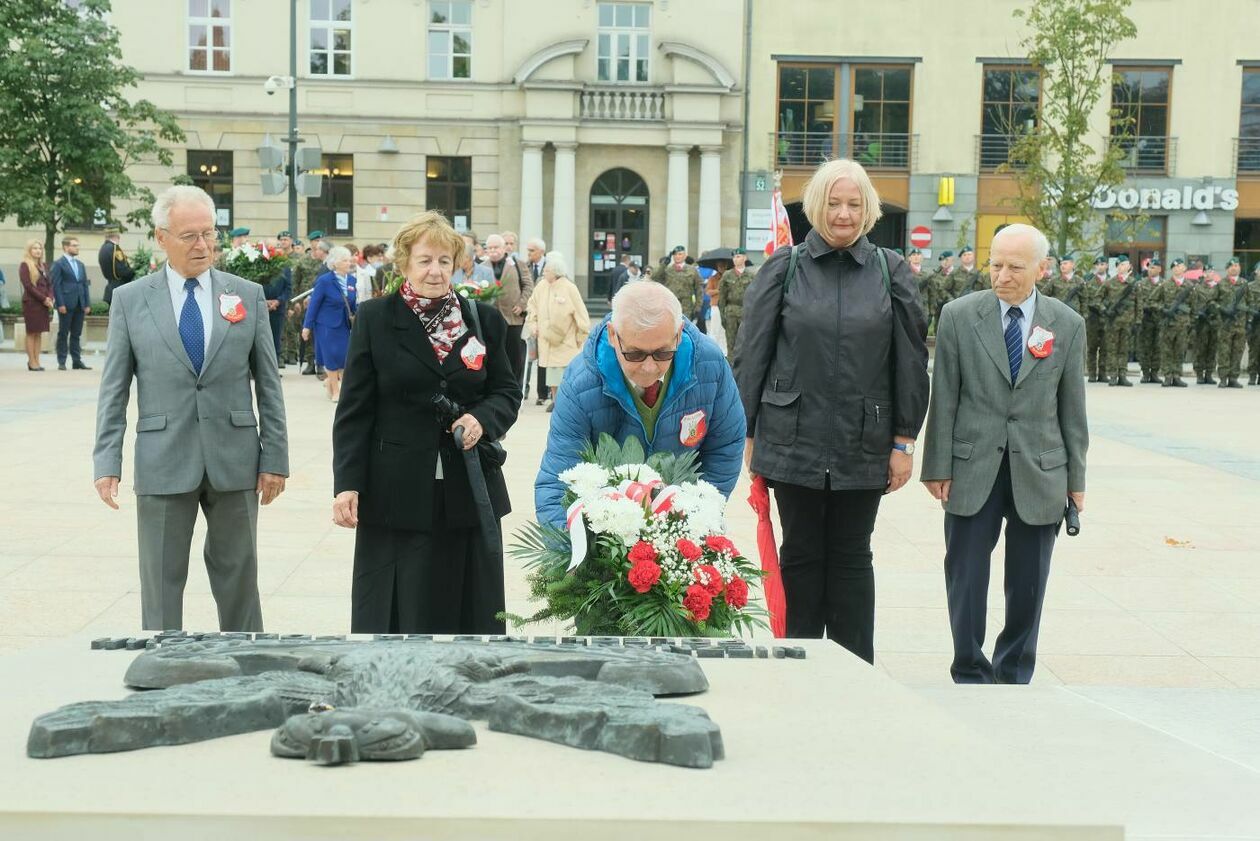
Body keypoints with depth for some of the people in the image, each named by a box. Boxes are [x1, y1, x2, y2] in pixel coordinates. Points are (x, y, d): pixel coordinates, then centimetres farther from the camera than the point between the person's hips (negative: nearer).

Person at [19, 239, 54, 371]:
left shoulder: (44, 265, 15)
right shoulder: (25, 265, -4)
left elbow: (50, 284, 14)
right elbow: (28, 286, -11)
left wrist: (50, 298, -4)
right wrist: (43, 299, -13)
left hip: (44, 303, 6)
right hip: (31, 302, -6)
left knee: (39, 332, 5)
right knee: (31, 332, -3)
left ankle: (36, 361, 8)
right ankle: (32, 362, -2)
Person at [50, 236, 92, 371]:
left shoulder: (80, 264, 17)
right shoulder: (58, 264, -3)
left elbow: (85, 284, 16)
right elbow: (56, 285, -8)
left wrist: (87, 304, 7)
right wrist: (60, 304, -15)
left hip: (79, 304, 6)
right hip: (66, 304, -6)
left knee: (76, 334, 8)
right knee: (63, 334, 0)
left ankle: (77, 361, 10)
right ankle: (61, 362, 4)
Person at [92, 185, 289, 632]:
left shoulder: (248, 295, 4)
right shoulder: (129, 299, 2)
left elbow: (268, 385, 4)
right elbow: (113, 390, 3)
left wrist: (275, 458, 0)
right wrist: (107, 461, -5)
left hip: (234, 461, 1)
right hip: (163, 462, -1)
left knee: (239, 579, 10)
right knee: (161, 582, 6)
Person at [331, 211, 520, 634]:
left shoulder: (484, 320, 8)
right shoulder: (375, 318, 1)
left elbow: (507, 392, 13)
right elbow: (354, 410, 0)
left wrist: (483, 419, -10)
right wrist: (347, 484, -9)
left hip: (469, 489, 2)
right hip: (396, 492, -2)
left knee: (468, 610, 7)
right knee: (395, 613, 2)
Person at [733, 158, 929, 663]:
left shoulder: (891, 272, 4)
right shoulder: (785, 268, 2)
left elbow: (911, 360, 5)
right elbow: (751, 354, 3)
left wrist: (904, 440, 1)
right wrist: (747, 434, 0)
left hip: (864, 445, 0)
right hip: (795, 439, 0)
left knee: (851, 557, 8)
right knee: (801, 555, 7)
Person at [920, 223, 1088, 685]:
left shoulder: (1068, 325, 4)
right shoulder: (959, 316, -1)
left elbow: (1072, 408, 7)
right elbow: (944, 399, 0)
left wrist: (1075, 479, 6)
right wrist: (938, 468, -4)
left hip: (1039, 473, 1)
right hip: (972, 469, -1)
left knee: (1028, 586, 8)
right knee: (966, 579, 2)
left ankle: (1013, 678, 23)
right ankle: (971, 676, 16)